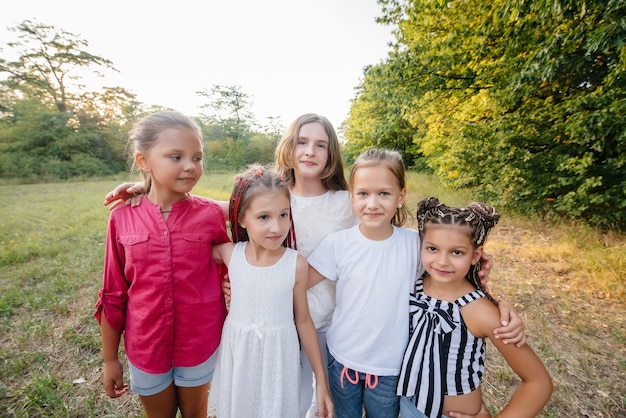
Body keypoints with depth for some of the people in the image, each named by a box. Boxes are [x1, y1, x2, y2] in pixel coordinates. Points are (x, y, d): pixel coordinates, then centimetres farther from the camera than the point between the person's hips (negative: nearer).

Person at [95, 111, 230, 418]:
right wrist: (110, 359, 5)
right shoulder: (122, 218, -11)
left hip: (199, 344, -1)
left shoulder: (211, 215, -15)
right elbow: (113, 296, -2)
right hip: (145, 347, 1)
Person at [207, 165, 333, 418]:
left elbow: (303, 321, -7)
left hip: (278, 358, -1)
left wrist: (321, 381, 0)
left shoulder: (297, 264, -18)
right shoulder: (230, 254, -15)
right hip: (238, 354, 2)